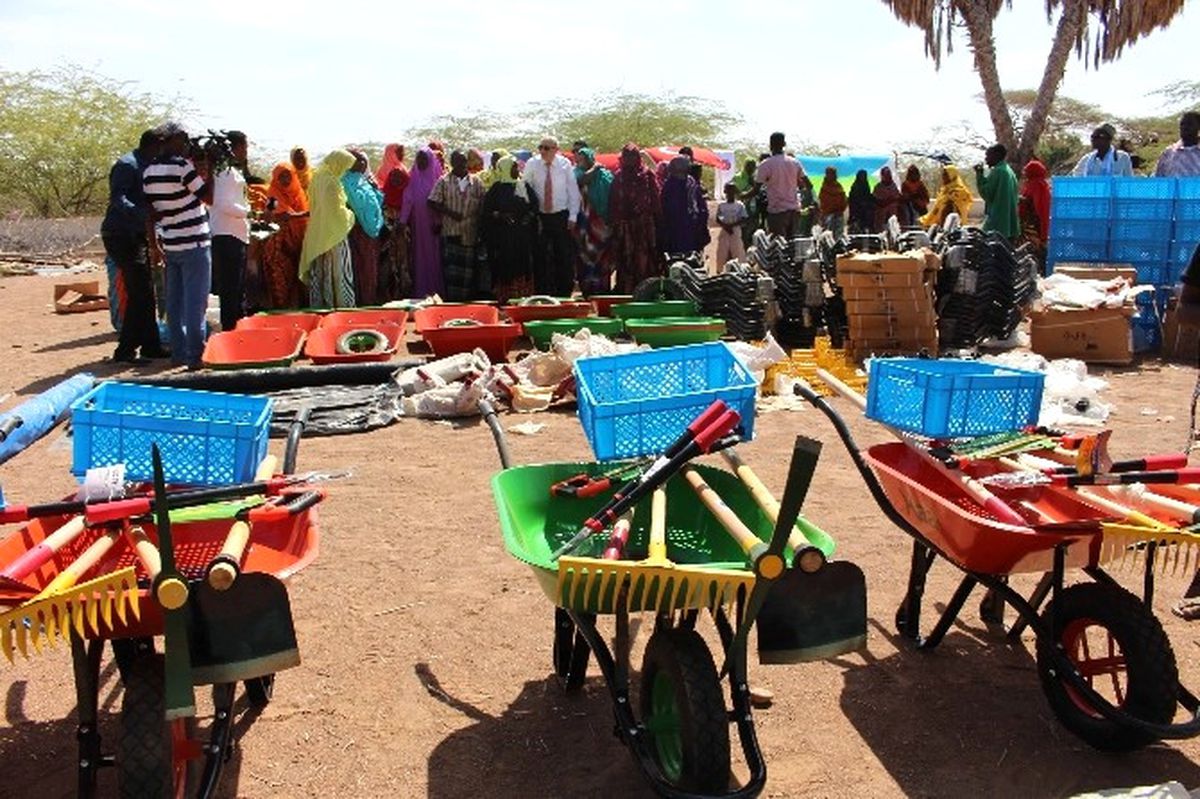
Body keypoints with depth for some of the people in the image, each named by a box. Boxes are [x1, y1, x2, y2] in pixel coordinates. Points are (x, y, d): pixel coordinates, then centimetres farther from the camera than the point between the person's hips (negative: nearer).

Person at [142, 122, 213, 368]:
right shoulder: (181, 165, -13)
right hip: (194, 244, -7)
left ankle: (178, 352, 17)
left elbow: (151, 211, 11)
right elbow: (208, 196, -8)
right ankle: (195, 355, -4)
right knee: (195, 301, -4)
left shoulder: (148, 171, 8)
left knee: (174, 300, 11)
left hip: (170, 245, 7)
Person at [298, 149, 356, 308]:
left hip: (316, 235, 8)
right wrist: (349, 215, 0)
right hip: (333, 235, -8)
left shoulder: (317, 178, 10)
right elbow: (336, 212, -19)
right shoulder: (332, 183, -16)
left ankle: (319, 306, 13)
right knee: (338, 272, -2)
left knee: (319, 274, 10)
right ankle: (342, 305, 0)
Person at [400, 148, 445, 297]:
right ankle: (421, 289, 9)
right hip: (417, 224, 2)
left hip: (432, 223, -2)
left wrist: (438, 221, -13)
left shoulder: (436, 178, -1)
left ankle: (435, 289, 10)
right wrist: (404, 222, -7)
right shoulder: (414, 178, 5)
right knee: (419, 256, 4)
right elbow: (407, 200, 1)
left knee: (434, 255, 1)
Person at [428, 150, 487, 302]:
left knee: (470, 271, 5)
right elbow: (432, 202, -2)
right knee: (451, 271, -2)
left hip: (471, 234, 2)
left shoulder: (476, 182, 8)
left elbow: (483, 205, 7)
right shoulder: (444, 181, 2)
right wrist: (450, 213, -12)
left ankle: (468, 301, 15)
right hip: (451, 233, -2)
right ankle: (452, 301, 5)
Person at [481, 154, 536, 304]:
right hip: (503, 236, -3)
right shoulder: (497, 189, 1)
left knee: (523, 264, 0)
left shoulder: (524, 186, 12)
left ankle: (523, 296, 6)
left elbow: (533, 206, 16)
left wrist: (529, 216, -4)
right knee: (505, 265, -6)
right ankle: (504, 298, -2)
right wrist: (500, 215, -17)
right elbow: (486, 212, 0)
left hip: (523, 234, 4)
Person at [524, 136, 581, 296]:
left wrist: (573, 216, -2)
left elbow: (573, 191, 2)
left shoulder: (565, 164, -1)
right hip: (539, 216, 0)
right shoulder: (532, 165, -1)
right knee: (540, 256, 3)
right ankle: (541, 293, 13)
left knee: (564, 256, 1)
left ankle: (564, 293, 12)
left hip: (561, 216, 0)